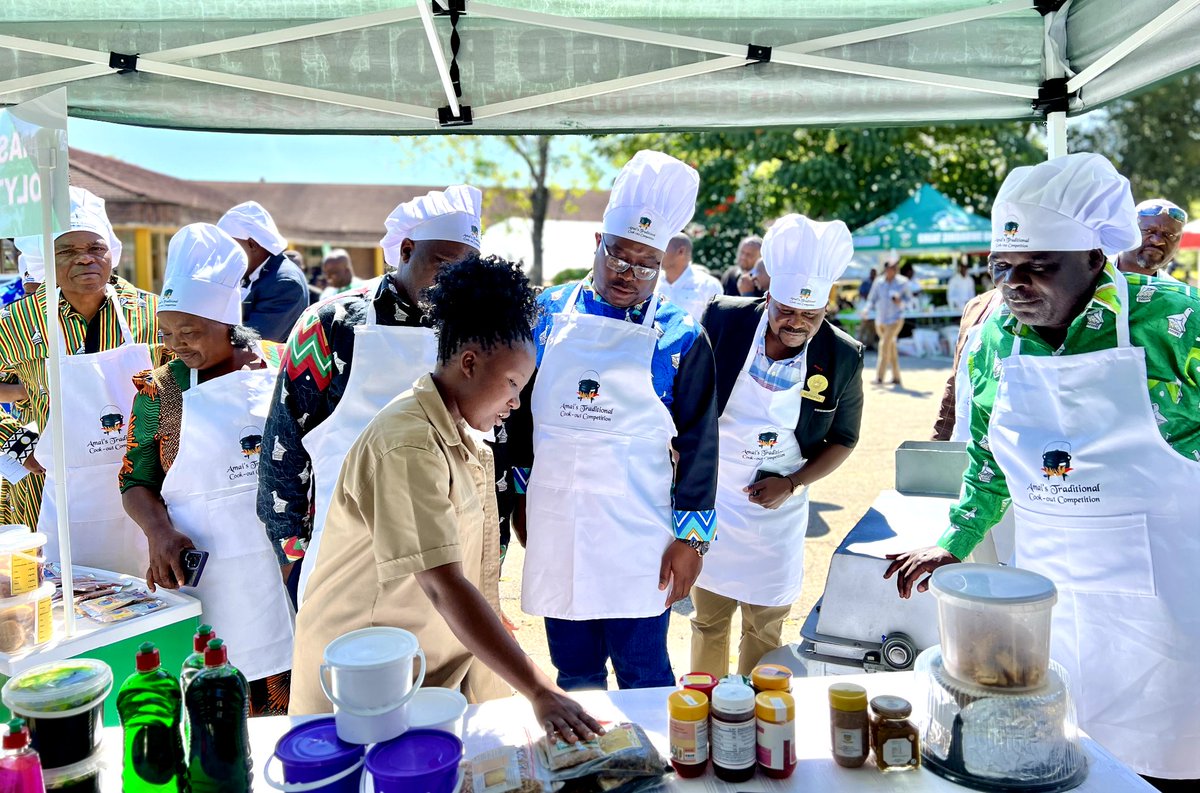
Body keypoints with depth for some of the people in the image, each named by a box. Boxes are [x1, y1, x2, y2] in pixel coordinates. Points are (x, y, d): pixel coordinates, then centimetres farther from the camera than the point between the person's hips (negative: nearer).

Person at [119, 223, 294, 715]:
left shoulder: (283, 366, 2)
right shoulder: (159, 389, 1)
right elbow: (135, 481, 5)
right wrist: (159, 531, -14)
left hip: (294, 564, 1)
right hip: (209, 575, 0)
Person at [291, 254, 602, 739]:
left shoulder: (465, 440, 6)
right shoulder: (408, 446, -24)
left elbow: (467, 578, 6)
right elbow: (444, 588, -31)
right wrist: (539, 693, -32)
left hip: (439, 674, 8)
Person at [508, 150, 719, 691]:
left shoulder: (680, 338, -6)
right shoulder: (548, 313, 2)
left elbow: (698, 444, -4)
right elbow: (521, 412, 11)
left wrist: (691, 539, -5)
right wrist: (521, 495, 14)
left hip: (638, 539, -3)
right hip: (554, 528, 3)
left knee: (643, 676, 8)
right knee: (573, 674, 17)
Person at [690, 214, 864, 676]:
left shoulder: (843, 358, -10)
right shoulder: (723, 321, -12)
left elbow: (843, 440, 3)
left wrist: (792, 484, -10)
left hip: (778, 509, 0)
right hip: (710, 498, 0)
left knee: (765, 628, 12)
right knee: (708, 619, 14)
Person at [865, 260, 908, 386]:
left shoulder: (902, 282, -3)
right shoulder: (878, 282, 0)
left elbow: (907, 298, 7)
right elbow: (871, 299, 6)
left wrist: (900, 301, -14)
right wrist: (868, 309, -14)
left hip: (895, 319, -4)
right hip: (880, 320, 4)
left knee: (885, 345, -18)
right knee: (891, 348, 13)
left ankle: (879, 377, -18)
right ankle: (896, 377, 23)